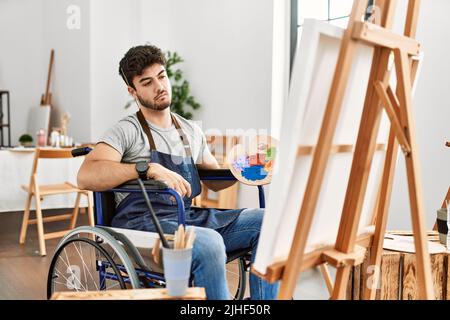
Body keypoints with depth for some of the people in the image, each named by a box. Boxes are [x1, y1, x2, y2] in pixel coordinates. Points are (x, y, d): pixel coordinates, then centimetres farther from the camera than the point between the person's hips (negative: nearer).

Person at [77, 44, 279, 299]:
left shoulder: (191, 131, 19)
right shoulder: (128, 131, -1)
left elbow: (214, 179, 29)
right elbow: (86, 176, -17)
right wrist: (148, 168, -28)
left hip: (189, 218, 6)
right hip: (143, 222, -6)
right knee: (209, 242, -36)